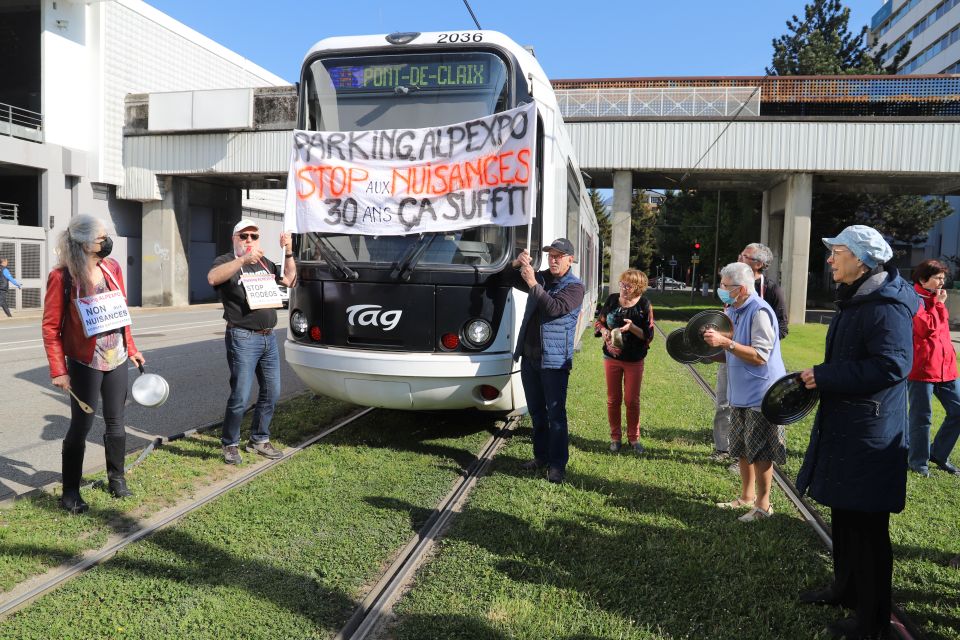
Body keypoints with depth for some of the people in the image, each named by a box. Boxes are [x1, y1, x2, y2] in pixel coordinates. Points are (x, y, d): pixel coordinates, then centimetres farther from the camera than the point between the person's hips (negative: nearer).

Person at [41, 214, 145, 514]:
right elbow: (50, 326, -10)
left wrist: (131, 348, 14)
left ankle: (116, 479, 29)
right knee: (81, 425, 3)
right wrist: (58, 370, -12)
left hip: (117, 360, 5)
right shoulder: (62, 276, -13)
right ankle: (70, 492, 19)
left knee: (116, 422, 13)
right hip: (85, 363, -5)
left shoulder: (112, 268, 3)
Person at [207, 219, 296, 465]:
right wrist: (243, 260, -35)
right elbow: (212, 278, -24)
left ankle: (259, 440, 27)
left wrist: (288, 253, 5)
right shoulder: (226, 261, -3)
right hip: (243, 339, -7)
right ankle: (230, 444, 12)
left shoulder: (265, 263, 18)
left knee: (271, 394, 12)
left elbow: (289, 281, 17)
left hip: (269, 337, 7)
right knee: (240, 398, -6)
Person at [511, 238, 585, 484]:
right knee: (536, 411, 14)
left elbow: (554, 308, -22)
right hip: (529, 356, 6)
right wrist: (517, 264, -3)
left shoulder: (574, 287, -6)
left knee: (555, 414, -4)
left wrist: (533, 284, -22)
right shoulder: (541, 277, 11)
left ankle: (557, 464, 2)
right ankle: (541, 455, 26)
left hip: (554, 361, -6)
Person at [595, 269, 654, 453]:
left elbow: (648, 335, -8)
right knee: (613, 399, 9)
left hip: (634, 360, -2)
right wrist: (604, 331, -12)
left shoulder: (644, 305, -9)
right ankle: (615, 437, 23)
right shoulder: (612, 300, -2)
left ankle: (634, 438, 22)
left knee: (632, 400, 6)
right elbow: (600, 322, 10)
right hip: (611, 357, 2)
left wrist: (632, 327, -25)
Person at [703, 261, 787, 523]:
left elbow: (759, 356, -24)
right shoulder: (732, 311, 9)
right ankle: (747, 496, 31)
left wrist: (725, 342, -29)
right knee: (742, 450, 17)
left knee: (760, 452, 1)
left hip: (760, 394, -9)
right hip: (740, 393, 9)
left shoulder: (759, 312, -19)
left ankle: (763, 504, 14)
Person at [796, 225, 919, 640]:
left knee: (867, 527, 1)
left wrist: (824, 376, -23)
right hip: (843, 425, 10)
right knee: (844, 513, 20)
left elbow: (892, 365, -28)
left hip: (869, 433, -10)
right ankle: (846, 587, 37)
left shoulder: (887, 306, -19)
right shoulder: (854, 299, 12)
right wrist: (819, 377, 7)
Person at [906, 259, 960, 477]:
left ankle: (938, 454, 24)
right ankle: (918, 461, 15)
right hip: (921, 368, -8)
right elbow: (927, 327, -21)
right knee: (922, 417, 1)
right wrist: (939, 304, -9)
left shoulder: (934, 299, 17)